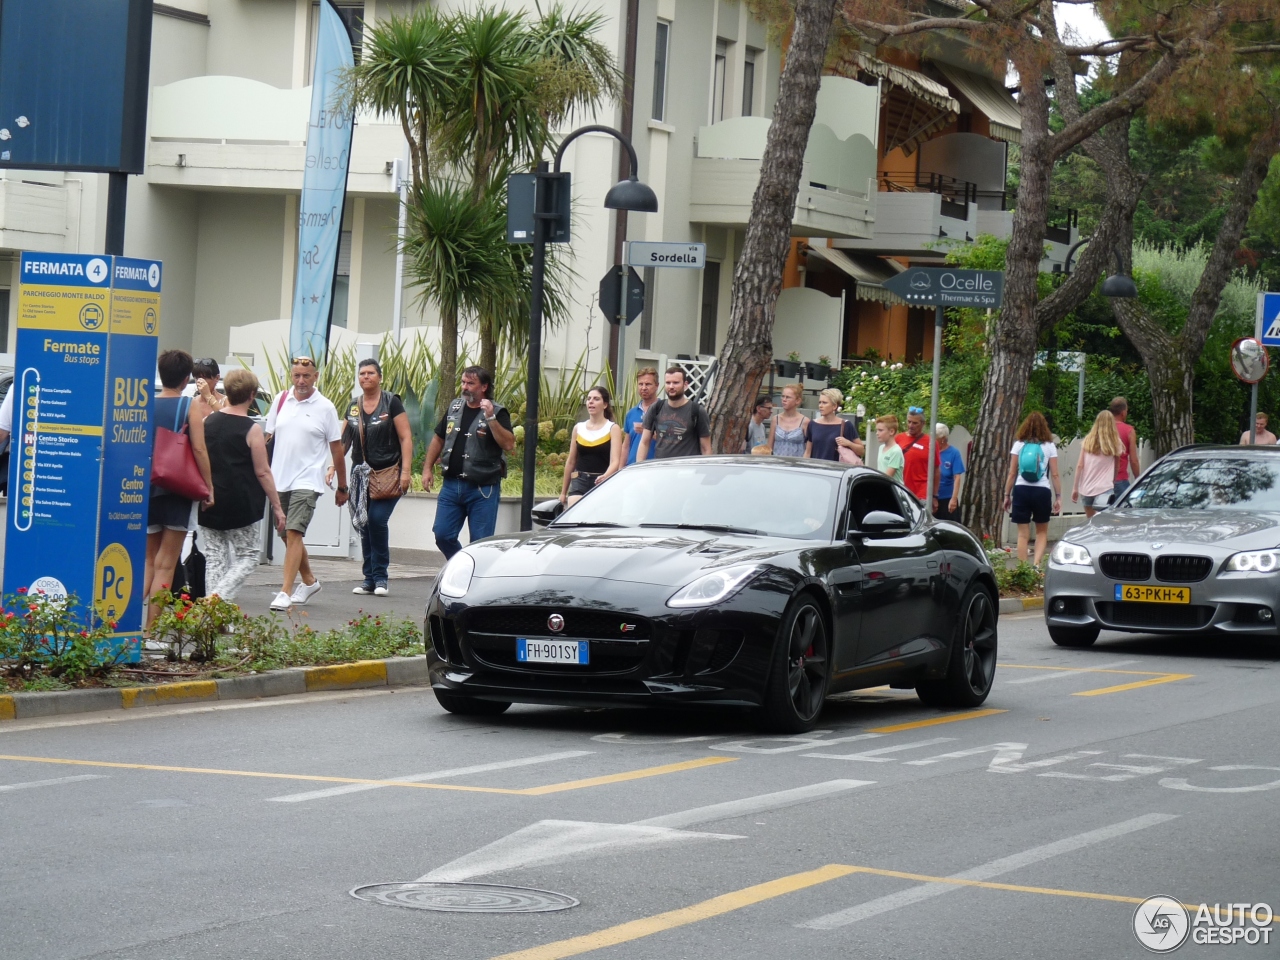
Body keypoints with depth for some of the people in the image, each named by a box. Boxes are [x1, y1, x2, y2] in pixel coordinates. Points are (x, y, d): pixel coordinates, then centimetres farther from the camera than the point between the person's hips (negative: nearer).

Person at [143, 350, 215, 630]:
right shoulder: (192, 405, -5)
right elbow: (199, 449, -11)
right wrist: (209, 487, -4)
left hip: (147, 489, 3)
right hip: (178, 491, -3)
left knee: (147, 561, 14)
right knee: (165, 565, -1)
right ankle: (151, 631, -5)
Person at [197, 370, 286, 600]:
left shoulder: (208, 422, 3)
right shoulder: (251, 430, -11)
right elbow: (262, 472, -10)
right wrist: (277, 506, -4)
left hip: (210, 503, 5)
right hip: (242, 507, -5)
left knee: (214, 557, 10)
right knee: (248, 556, 5)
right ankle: (219, 597, -13)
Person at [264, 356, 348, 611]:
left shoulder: (325, 408, -4)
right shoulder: (281, 400, 7)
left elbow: (336, 449, 1)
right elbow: (267, 437, 13)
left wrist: (342, 487, 4)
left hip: (307, 482, -5)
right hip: (279, 480, 5)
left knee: (294, 533, -16)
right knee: (287, 535, 14)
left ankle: (286, 592, -18)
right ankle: (309, 581, 34)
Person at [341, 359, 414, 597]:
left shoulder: (391, 403, -2)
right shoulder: (354, 407, 12)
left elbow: (405, 437, -6)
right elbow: (343, 441, 17)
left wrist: (406, 471, -13)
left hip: (388, 474, -5)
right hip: (361, 475, 5)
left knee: (377, 520, -16)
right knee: (365, 525, 3)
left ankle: (380, 578, -6)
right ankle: (370, 579, 10)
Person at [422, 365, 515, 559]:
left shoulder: (497, 413, -6)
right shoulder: (455, 407, 11)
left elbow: (509, 444, -19)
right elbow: (439, 438, 20)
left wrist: (491, 418, -25)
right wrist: (428, 468, 15)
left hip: (483, 489, -5)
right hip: (452, 484, 5)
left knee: (481, 542, -2)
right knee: (443, 535, 4)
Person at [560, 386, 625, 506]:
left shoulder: (612, 429, 0)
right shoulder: (578, 428, 11)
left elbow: (615, 461, -12)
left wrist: (606, 476, -33)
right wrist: (563, 492, 19)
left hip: (602, 483, -2)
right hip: (579, 482, 2)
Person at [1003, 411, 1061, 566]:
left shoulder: (1019, 445, 3)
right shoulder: (1049, 447, 1)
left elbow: (1012, 474, 2)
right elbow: (1054, 475, 0)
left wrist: (1007, 495, 9)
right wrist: (1058, 496, 6)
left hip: (1021, 490, 0)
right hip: (1042, 491, 0)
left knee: (1023, 534, 6)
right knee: (1042, 532, 14)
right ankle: (1036, 563, -7)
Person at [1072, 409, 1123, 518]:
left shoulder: (1088, 441, 5)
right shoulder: (1114, 443, -1)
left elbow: (1080, 466, 4)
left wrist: (1075, 488, 8)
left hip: (1087, 489, 3)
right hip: (1105, 489, -3)